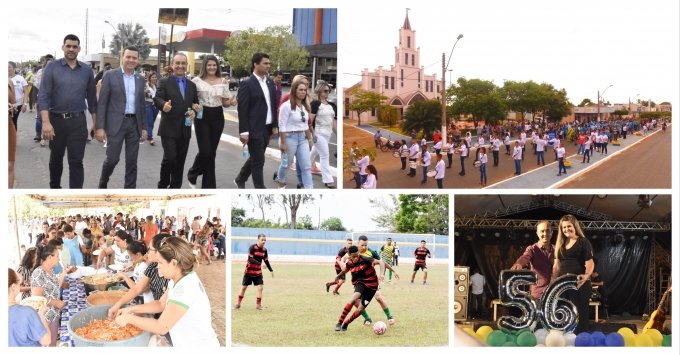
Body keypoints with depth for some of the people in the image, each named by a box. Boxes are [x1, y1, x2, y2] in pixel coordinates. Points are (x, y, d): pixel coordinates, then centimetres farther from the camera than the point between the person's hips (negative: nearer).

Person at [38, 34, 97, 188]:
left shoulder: (87, 70, 4)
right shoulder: (52, 67, -3)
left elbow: (91, 97, 10)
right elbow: (43, 96, -9)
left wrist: (95, 122, 8)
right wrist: (46, 122, -19)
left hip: (78, 121, 0)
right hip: (56, 120, 0)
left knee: (76, 161, -4)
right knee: (56, 158, 16)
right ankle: (55, 187, 37)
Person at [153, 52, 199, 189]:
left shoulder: (192, 85, 13)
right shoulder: (164, 82, -2)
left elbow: (196, 103, 16)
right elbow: (157, 99, -14)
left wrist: (194, 111, -8)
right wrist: (164, 105, -36)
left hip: (185, 130, 5)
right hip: (169, 129, -5)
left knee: (180, 161, 8)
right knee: (170, 158, -10)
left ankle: (175, 188, 17)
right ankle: (162, 185, 9)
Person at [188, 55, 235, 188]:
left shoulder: (223, 82, 5)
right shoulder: (197, 81, -3)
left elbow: (225, 102, 10)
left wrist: (231, 102, -12)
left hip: (217, 117, 3)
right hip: (202, 116, -3)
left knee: (212, 152, 6)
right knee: (205, 151, -10)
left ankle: (208, 185, 14)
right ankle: (192, 175, 18)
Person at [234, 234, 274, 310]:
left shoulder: (264, 250, 0)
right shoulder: (252, 248, -17)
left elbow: (266, 261, 10)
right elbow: (250, 259, -26)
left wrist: (271, 270, 7)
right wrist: (259, 263, -38)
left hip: (258, 272, 4)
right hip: (249, 271, -4)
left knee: (260, 287, -8)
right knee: (244, 287, 7)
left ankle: (258, 304, 4)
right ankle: (238, 304, 23)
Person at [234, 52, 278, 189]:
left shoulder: (270, 82, 10)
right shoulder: (247, 84, -12)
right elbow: (242, 110, -14)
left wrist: (275, 125, 12)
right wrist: (244, 131, -17)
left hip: (267, 129, 7)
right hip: (254, 129, -7)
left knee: (256, 158, 18)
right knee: (258, 161, -2)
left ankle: (240, 179, 38)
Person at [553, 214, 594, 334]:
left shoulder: (583, 242, -2)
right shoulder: (560, 244, 16)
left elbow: (590, 263, -9)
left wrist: (586, 276, -27)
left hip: (579, 284, -6)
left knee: (580, 315, -4)